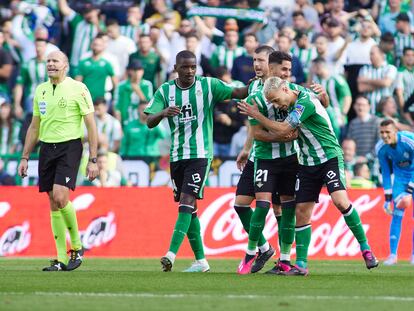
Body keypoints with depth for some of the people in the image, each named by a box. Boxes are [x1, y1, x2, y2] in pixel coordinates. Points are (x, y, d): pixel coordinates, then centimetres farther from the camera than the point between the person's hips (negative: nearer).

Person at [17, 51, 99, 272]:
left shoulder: (78, 88, -5)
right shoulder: (40, 90, 12)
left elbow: (91, 125, -4)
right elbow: (34, 127, 20)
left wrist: (93, 160, -8)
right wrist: (24, 157, 16)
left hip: (70, 146, -6)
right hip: (47, 148, 6)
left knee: (60, 197, -20)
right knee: (53, 203, 2)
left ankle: (77, 246, 0)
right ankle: (61, 259, 6)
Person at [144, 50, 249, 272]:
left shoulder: (208, 85, -2)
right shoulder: (165, 91, 4)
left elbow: (237, 93, -8)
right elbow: (150, 122, -4)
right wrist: (164, 113, -25)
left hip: (200, 154, -4)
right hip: (177, 155, 4)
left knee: (187, 200, -17)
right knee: (189, 208, 7)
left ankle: (172, 253, -25)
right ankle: (200, 260, 15)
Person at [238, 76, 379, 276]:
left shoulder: (306, 102, -19)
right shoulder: (291, 103, 7)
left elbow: (282, 130, -18)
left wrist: (256, 115, -8)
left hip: (330, 158, -8)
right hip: (307, 164, 8)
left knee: (340, 201, -24)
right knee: (301, 212, 1)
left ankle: (365, 248, -11)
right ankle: (301, 264, 3)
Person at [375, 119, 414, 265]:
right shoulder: (380, 148, -19)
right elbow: (386, 174, -7)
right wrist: (387, 198, -9)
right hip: (400, 176, 3)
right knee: (397, 214, -8)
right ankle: (393, 254, -4)